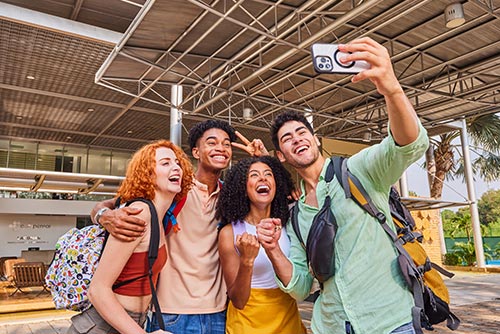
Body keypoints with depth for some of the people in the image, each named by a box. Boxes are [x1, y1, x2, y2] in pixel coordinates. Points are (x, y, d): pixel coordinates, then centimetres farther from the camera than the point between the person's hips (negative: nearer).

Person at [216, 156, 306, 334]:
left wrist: (274, 247, -16)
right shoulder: (230, 232, -15)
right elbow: (238, 301, -15)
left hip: (288, 318, 4)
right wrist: (247, 261, -31)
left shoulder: (286, 224, -4)